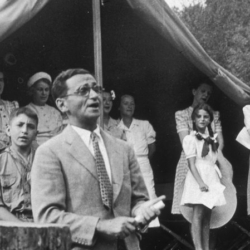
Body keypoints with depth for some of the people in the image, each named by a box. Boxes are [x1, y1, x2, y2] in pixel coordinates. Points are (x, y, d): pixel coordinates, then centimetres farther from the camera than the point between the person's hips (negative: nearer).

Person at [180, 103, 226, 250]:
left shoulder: (212, 139, 14)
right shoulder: (191, 139, -6)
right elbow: (192, 164, -12)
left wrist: (219, 177, 9)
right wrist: (200, 182, -22)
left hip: (212, 179, 6)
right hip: (198, 179, -6)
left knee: (207, 216, 8)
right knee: (198, 215, -10)